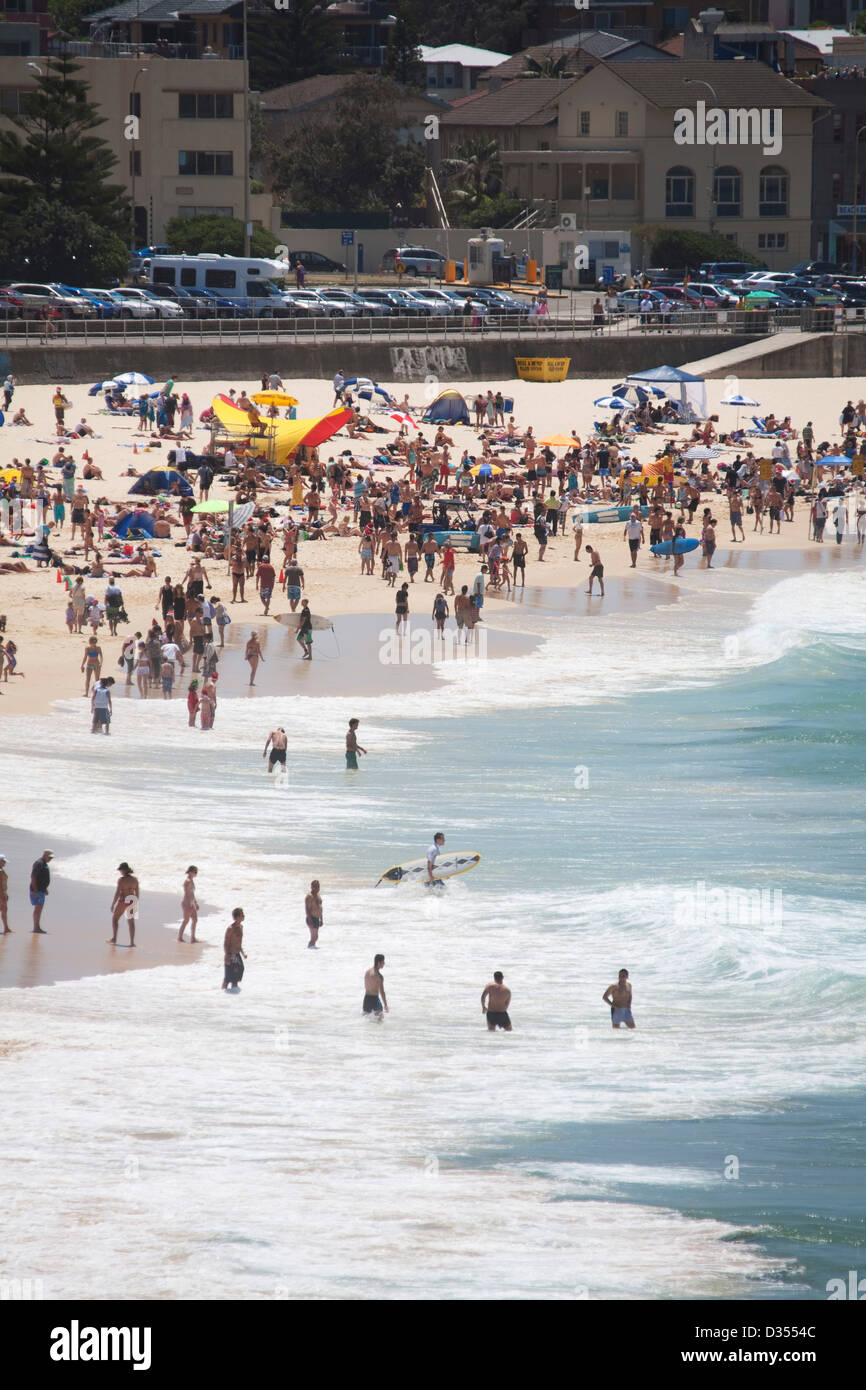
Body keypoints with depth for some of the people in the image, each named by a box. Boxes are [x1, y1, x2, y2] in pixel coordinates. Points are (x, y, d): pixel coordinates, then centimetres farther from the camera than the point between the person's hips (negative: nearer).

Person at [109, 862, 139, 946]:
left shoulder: (121, 880, -14)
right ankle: (132, 942, 9)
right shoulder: (134, 879, 2)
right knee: (131, 922, 11)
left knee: (115, 919, 13)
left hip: (123, 901, -5)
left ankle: (114, 939, 11)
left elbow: (117, 893, -15)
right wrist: (135, 904, 18)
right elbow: (137, 892, 8)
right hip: (132, 901, 5)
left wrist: (112, 905, -7)